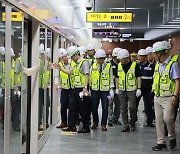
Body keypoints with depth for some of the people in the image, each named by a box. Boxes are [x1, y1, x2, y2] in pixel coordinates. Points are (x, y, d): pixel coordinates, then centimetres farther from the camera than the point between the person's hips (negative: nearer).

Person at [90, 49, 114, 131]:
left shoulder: (109, 66, 1)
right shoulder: (93, 66, 6)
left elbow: (111, 79, 4)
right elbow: (90, 78, 9)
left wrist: (111, 90, -2)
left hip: (105, 91, -2)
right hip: (95, 90, 2)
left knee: (105, 108, -2)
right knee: (94, 108, 6)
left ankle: (103, 124, 10)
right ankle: (95, 122, 25)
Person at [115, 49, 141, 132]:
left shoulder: (135, 65, -7)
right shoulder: (119, 65, 6)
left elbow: (138, 77, -5)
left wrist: (139, 89, -11)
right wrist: (117, 88, 9)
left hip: (132, 90, -4)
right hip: (122, 91, 4)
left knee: (132, 108, 0)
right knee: (123, 109, 5)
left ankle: (132, 124, 17)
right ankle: (126, 126, 12)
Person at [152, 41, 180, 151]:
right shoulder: (157, 65, 12)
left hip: (168, 98, -7)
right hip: (157, 97, 7)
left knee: (167, 118, -12)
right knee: (159, 120, 7)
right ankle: (161, 142, 15)